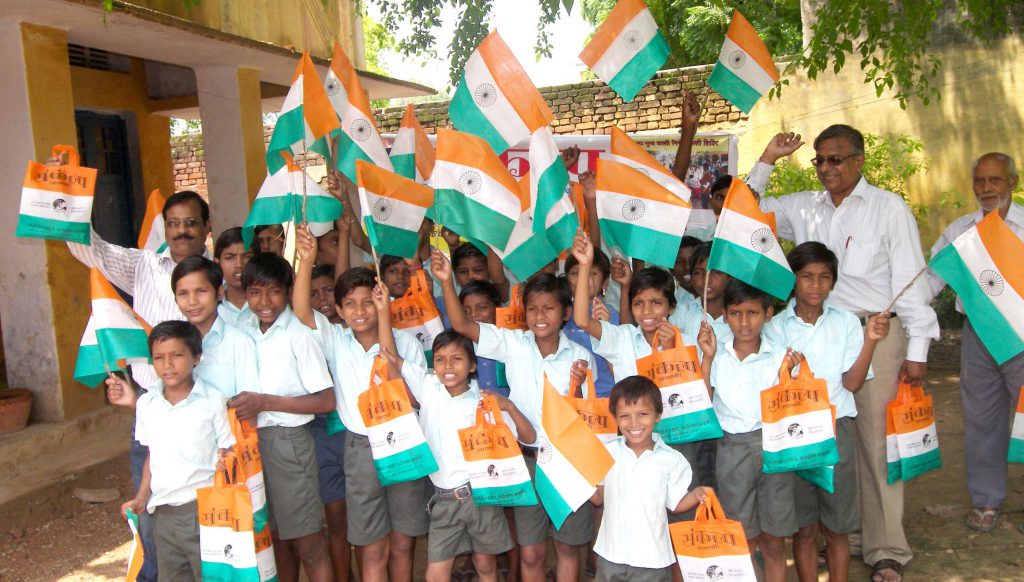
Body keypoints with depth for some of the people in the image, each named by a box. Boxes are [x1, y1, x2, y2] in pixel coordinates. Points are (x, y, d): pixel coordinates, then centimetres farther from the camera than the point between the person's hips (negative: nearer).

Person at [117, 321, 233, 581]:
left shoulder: (213, 401, -9)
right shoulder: (146, 404, 5)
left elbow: (227, 451, -3)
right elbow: (152, 456, 14)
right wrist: (141, 498, 8)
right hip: (163, 512, 5)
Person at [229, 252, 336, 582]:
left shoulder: (298, 334, -12)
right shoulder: (245, 332, 7)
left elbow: (326, 401, -15)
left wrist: (264, 402, -18)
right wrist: (244, 405, -5)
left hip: (288, 440, -6)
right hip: (252, 440, 6)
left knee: (308, 545, 1)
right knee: (277, 538, 17)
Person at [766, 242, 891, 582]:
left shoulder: (846, 322, 3)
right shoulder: (776, 328, 0)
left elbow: (852, 382, -4)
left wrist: (870, 341, -15)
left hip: (837, 429, 1)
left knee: (837, 527, 10)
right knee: (804, 528, 9)